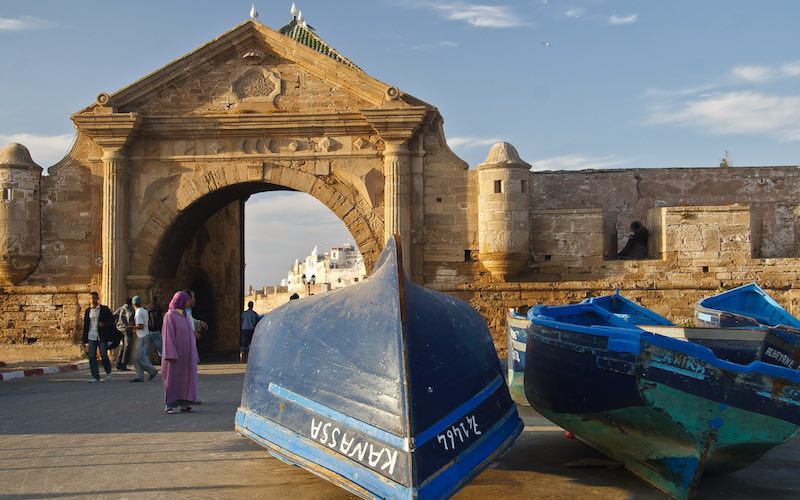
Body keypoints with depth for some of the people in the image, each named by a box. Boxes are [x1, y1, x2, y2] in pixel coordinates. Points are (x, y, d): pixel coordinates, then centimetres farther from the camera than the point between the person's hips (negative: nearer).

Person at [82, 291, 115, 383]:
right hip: (91, 336, 3)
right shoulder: (88, 311, 11)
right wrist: (85, 339, 11)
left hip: (102, 336, -3)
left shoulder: (104, 309, 1)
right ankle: (95, 377, 2)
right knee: (91, 356, -3)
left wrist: (104, 324, -17)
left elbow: (111, 319, 3)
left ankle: (108, 372, 24)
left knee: (103, 355, -3)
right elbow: (85, 325, 13)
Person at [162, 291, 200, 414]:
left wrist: (193, 354, 15)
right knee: (173, 378, -3)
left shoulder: (185, 315, 14)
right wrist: (171, 355, -21)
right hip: (175, 354, -7)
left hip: (186, 354, 7)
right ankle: (170, 405, 2)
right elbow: (168, 336, -14)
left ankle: (182, 403, 10)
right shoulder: (170, 316, -9)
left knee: (185, 378, 6)